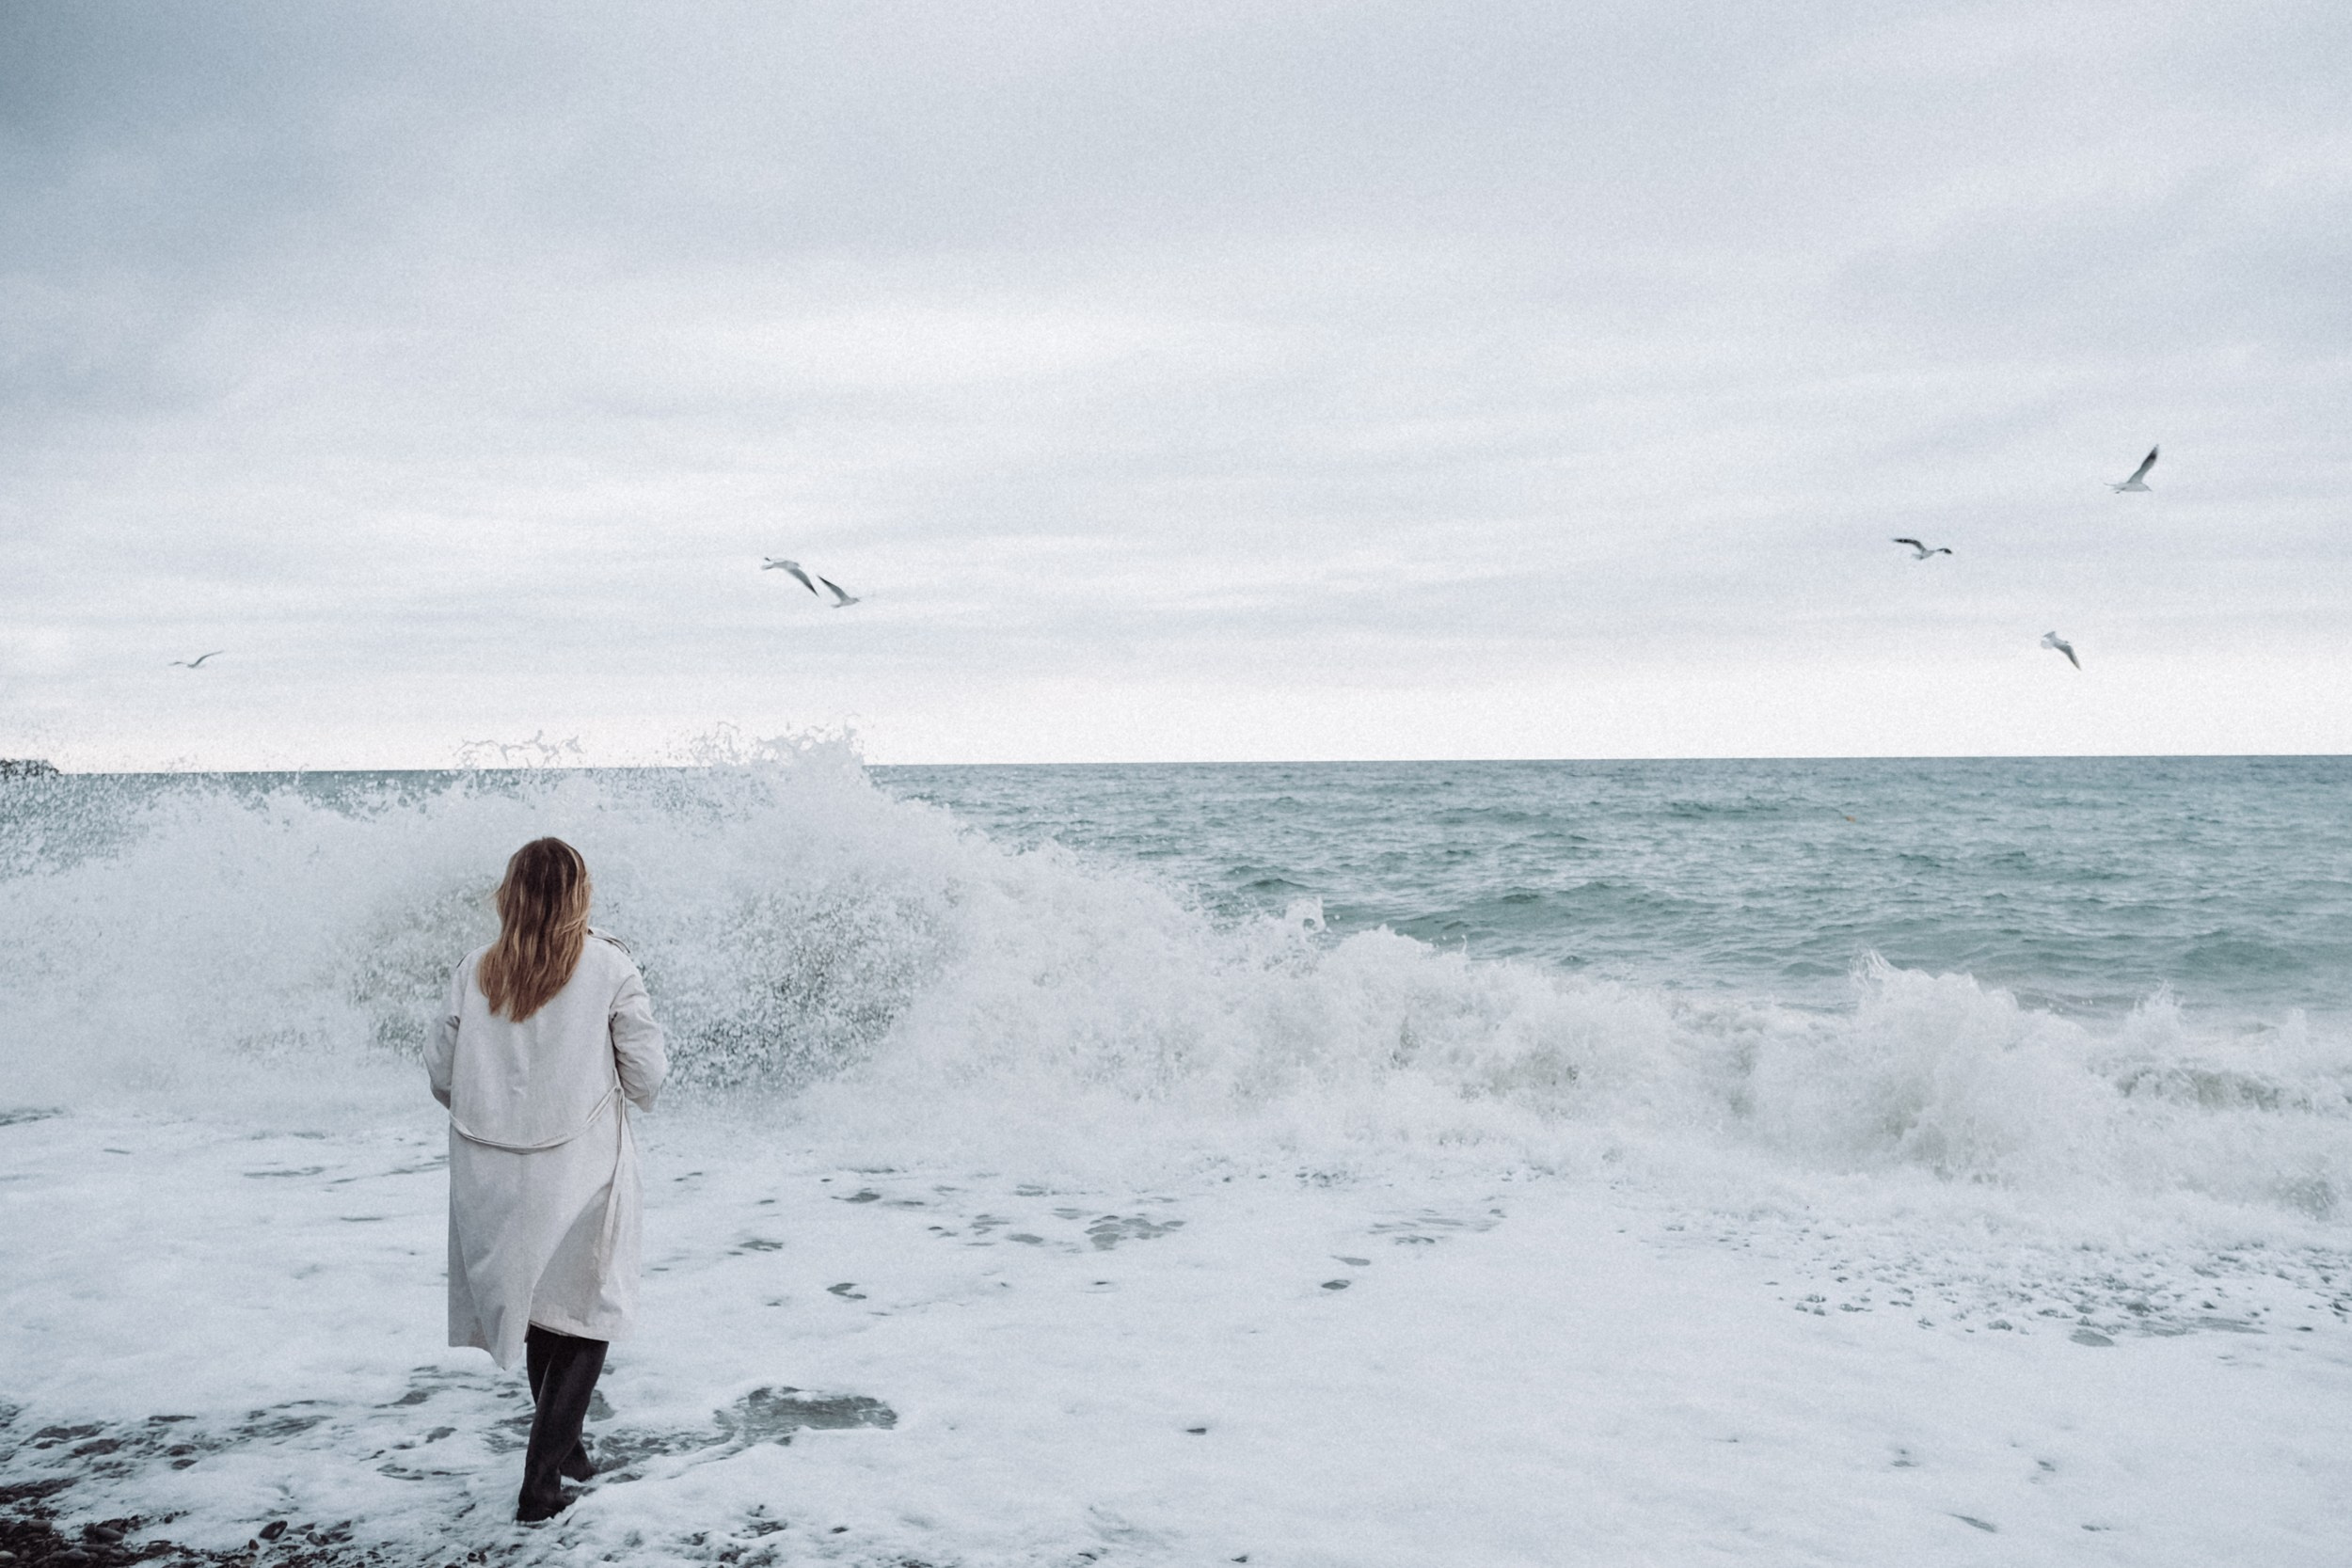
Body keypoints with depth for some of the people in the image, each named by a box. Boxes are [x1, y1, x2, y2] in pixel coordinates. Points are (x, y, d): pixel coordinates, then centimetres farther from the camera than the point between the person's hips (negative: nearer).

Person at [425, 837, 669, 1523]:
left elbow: (441, 1074, 4)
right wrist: (625, 1088, 14)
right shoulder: (608, 966, -9)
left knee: (536, 1313, 19)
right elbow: (646, 1078, -8)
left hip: (493, 1176, 4)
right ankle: (541, 1480, 2)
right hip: (579, 1170, -3)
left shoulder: (474, 971, -1)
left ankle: (565, 1449, 33)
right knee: (585, 1318, 8)